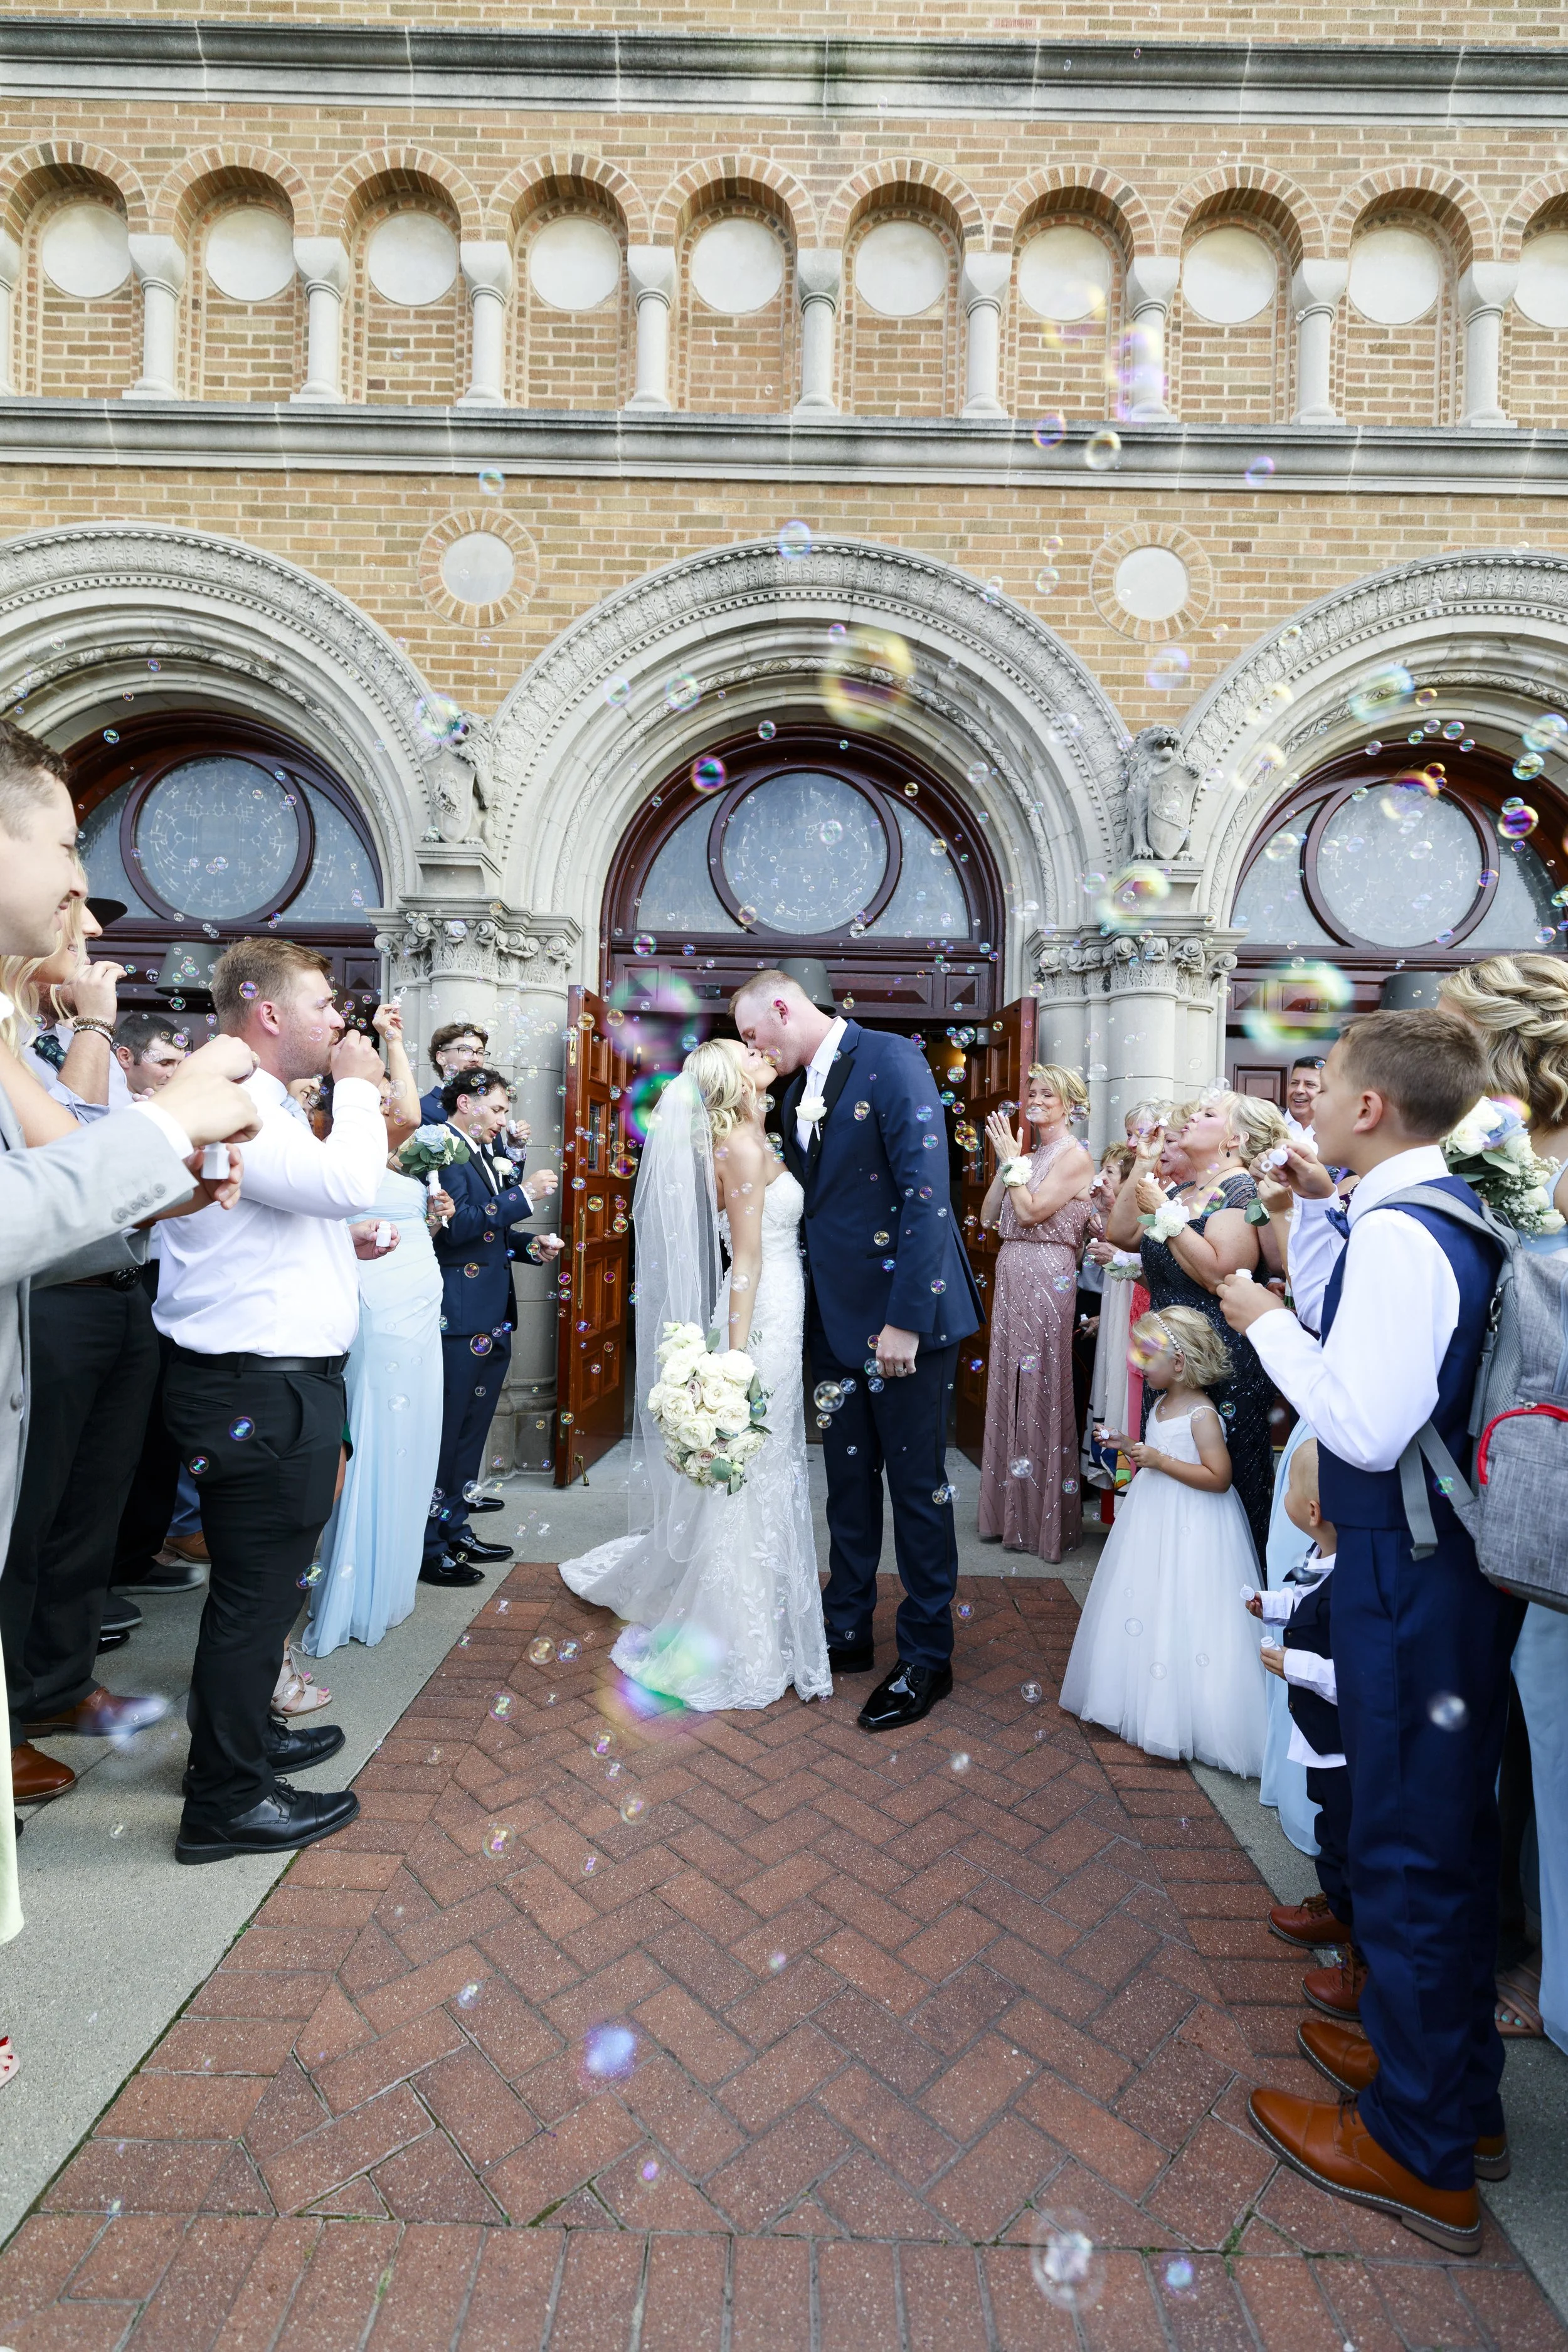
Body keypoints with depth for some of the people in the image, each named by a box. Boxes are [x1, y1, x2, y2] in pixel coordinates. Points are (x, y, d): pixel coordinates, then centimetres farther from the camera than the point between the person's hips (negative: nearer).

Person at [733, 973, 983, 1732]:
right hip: (835, 1319, 7)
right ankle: (846, 1633, 34)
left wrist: (906, 1319, -21)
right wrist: (801, 1311, 8)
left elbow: (926, 1192, -20)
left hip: (902, 1314, -7)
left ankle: (927, 1658, 25)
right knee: (848, 1480, 17)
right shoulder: (797, 1094, 12)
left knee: (917, 1486, 7)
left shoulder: (891, 1060, -13)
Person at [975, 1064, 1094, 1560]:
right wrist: (1005, 1162, 4)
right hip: (1012, 1276, 8)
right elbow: (989, 1215, 10)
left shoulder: (1074, 1156, -7)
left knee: (1041, 1393, 1)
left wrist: (1012, 1159, -9)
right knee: (1009, 1390, 13)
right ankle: (1011, 1512, 27)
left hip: (1046, 1280, -8)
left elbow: (1030, 1212, -17)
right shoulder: (1030, 1153, 16)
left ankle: (1047, 1520, 16)